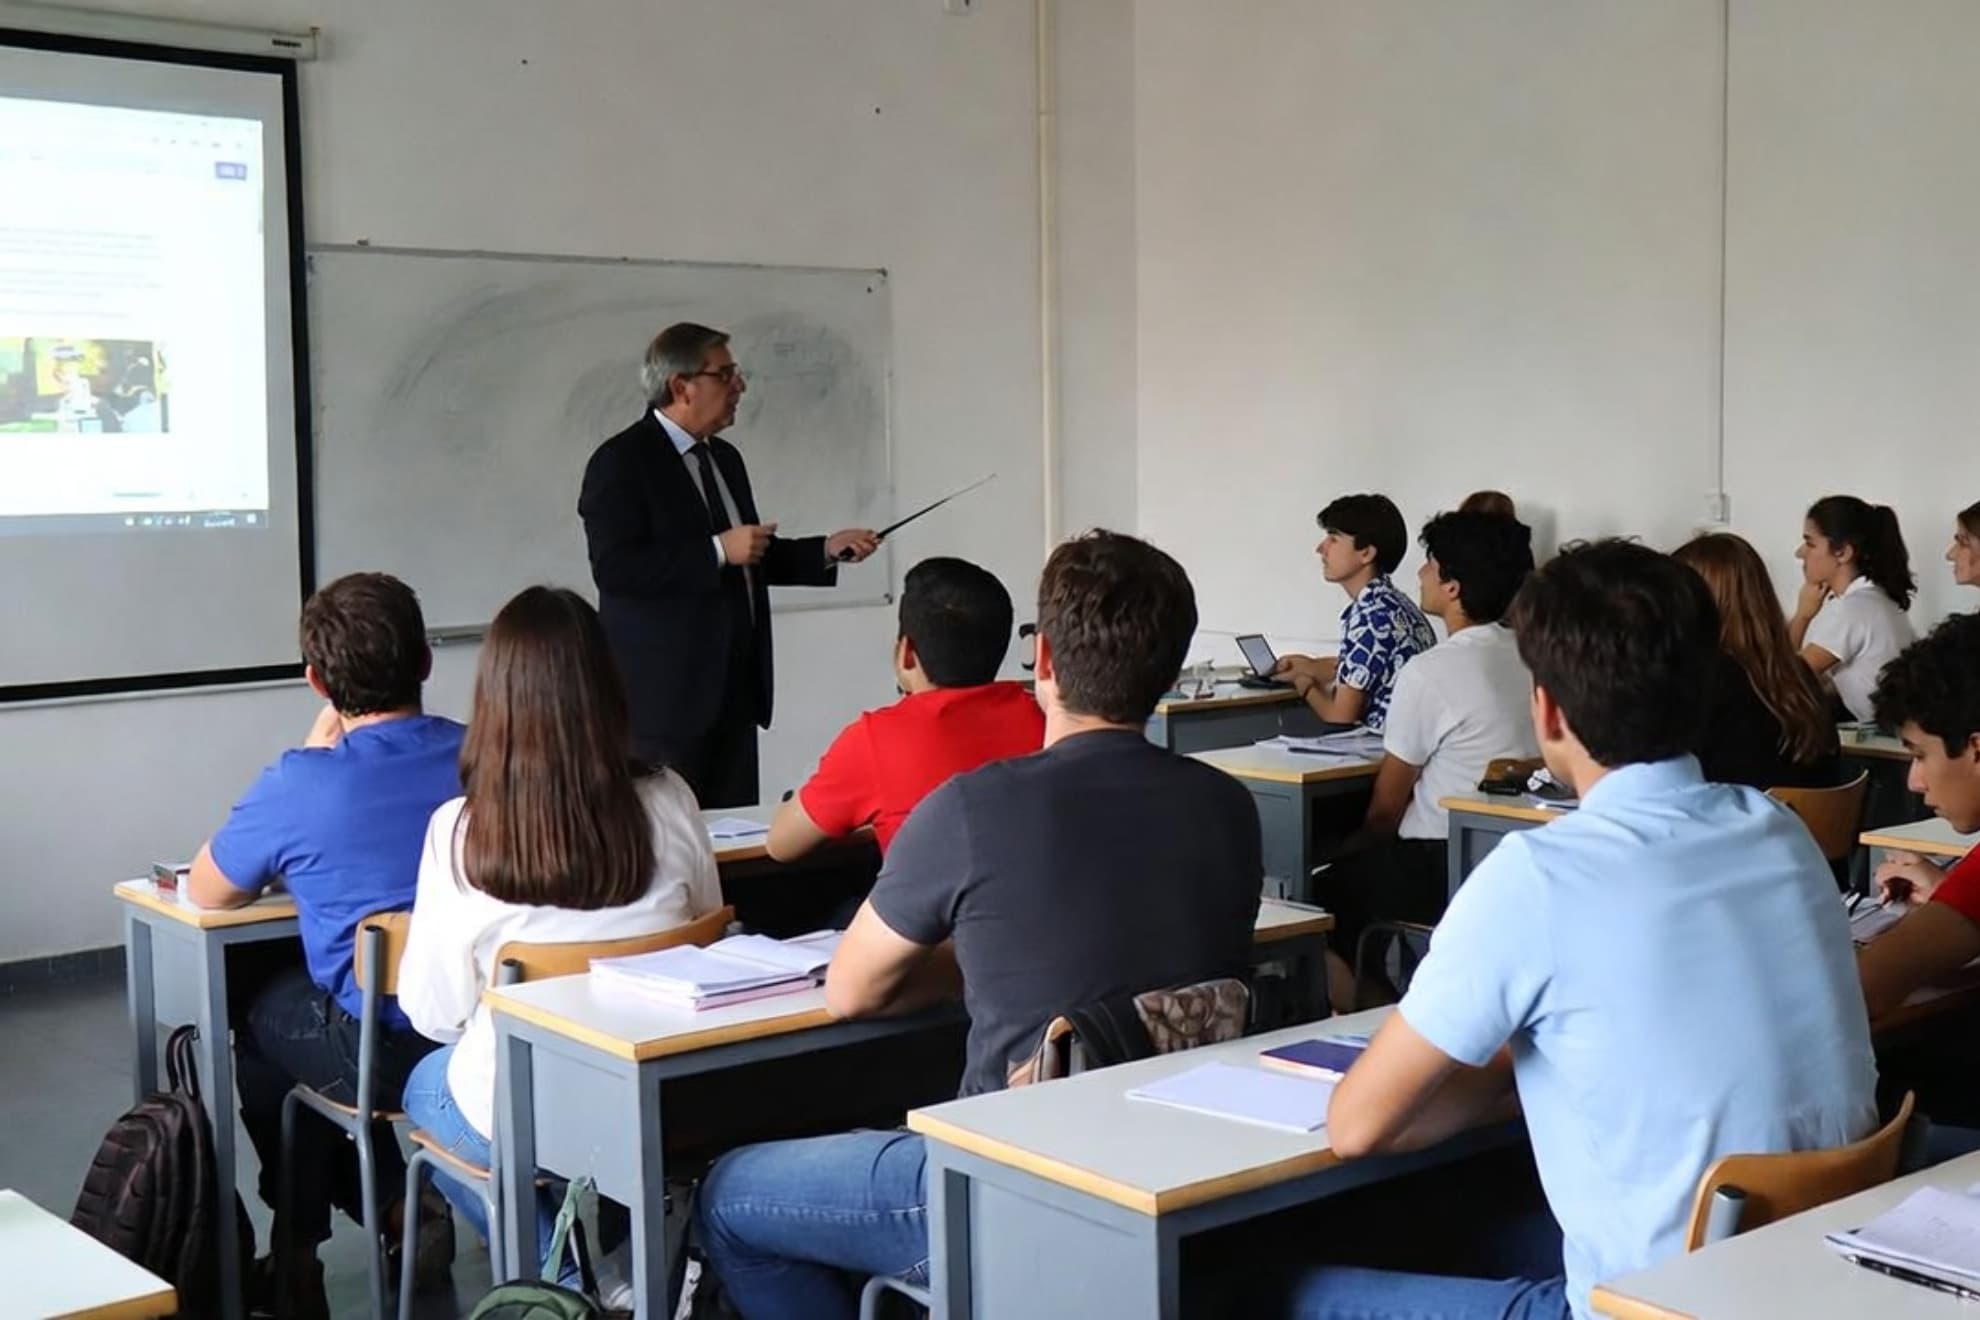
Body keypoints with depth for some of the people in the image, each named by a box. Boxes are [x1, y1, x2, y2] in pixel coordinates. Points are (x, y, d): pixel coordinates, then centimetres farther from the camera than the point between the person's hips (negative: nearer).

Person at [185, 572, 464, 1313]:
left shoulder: (300, 786, -16)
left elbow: (206, 894, 3)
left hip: (390, 1055, -5)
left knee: (263, 1013, 28)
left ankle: (299, 1251, 37)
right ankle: (406, 1208, 33)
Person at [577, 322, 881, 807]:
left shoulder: (724, 458, 17)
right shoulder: (621, 461, -8)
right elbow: (615, 567, -19)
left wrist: (827, 550, 12)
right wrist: (718, 550, -19)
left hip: (734, 689, 8)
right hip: (667, 691, -8)